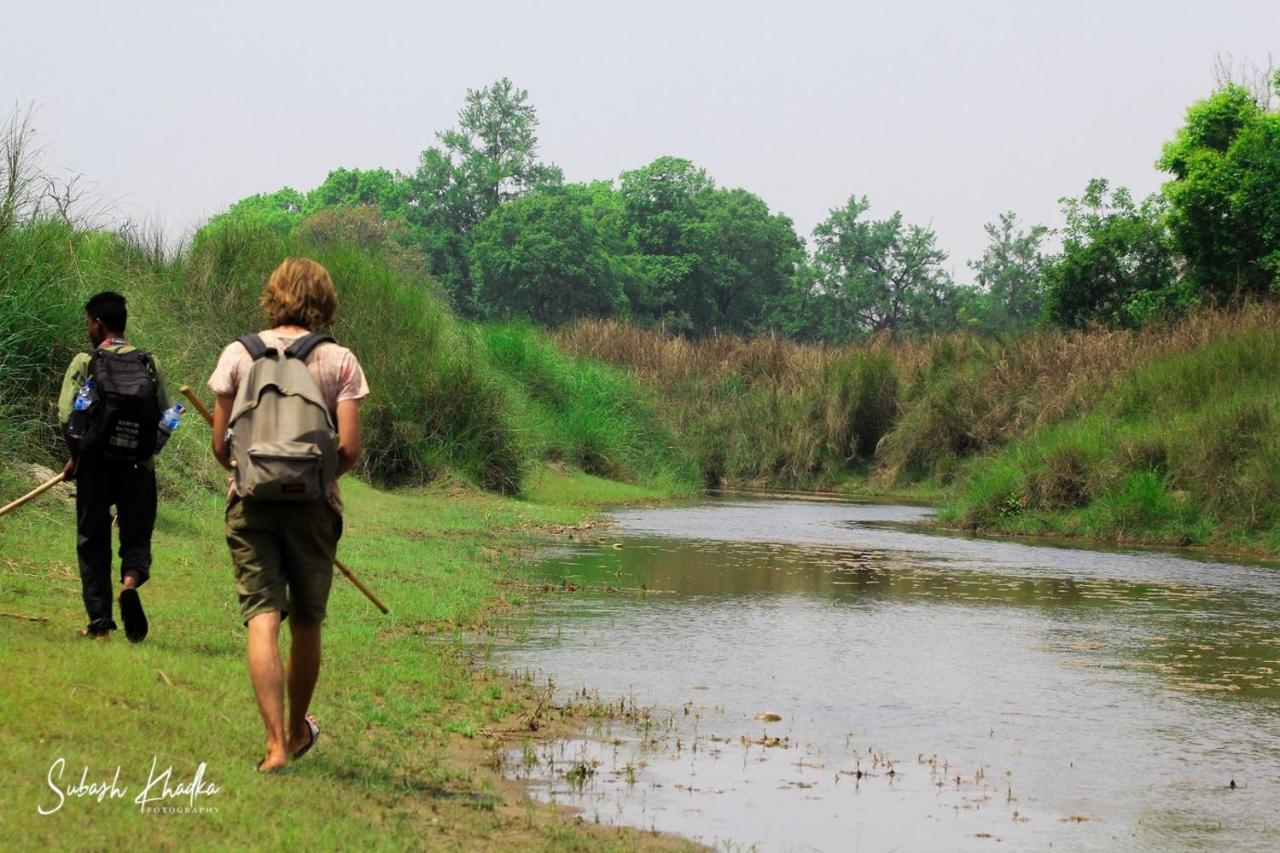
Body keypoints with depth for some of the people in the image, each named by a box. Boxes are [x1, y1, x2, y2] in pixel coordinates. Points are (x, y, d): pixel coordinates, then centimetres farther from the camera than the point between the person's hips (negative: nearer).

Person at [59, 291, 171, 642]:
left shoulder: (84, 362, -2)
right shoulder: (150, 364, 5)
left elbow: (66, 416, -9)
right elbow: (166, 416, 2)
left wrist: (76, 457, 5)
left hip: (96, 465, -1)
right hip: (138, 466, 1)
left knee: (93, 541, 9)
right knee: (136, 534, 10)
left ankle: (99, 622, 9)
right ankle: (130, 582, -22)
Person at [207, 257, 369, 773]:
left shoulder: (238, 354, 2)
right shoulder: (339, 361, -1)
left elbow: (220, 445, 1)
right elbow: (349, 449, -7)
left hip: (251, 503, 0)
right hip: (313, 506, 0)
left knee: (262, 619, -4)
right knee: (306, 623, 15)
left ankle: (276, 745, -15)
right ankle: (297, 730, 33)